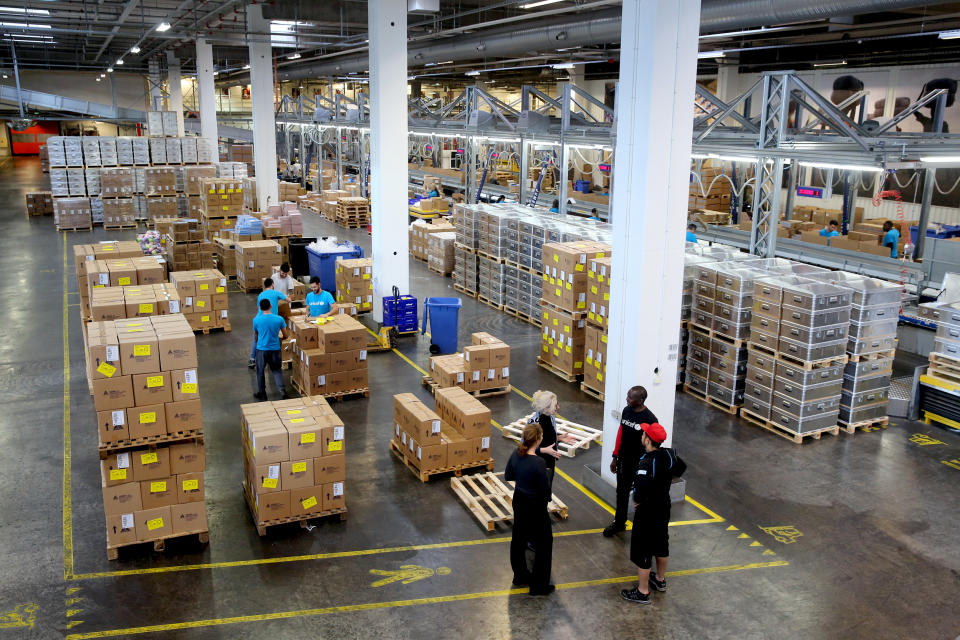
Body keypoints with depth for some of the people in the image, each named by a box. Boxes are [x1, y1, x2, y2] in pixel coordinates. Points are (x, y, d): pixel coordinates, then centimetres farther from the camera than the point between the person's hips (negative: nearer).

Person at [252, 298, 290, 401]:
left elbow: (255, 336, 6)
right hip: (275, 349, 1)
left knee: (260, 371, 16)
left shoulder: (256, 320, -9)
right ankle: (282, 390, 1)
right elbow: (286, 336, 1)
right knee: (277, 370, 16)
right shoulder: (279, 319, -8)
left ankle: (261, 394, 25)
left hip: (261, 349, -1)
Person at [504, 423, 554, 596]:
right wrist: (546, 499, -1)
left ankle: (520, 576, 39)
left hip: (519, 500, 7)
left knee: (519, 538, 22)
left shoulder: (515, 454, -8)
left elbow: (508, 476, 6)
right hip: (535, 505, -7)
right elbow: (544, 489, -21)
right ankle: (539, 586, 18)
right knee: (543, 543, 10)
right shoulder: (538, 463, -29)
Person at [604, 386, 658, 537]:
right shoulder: (626, 411, -1)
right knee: (621, 493, 19)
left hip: (640, 463, -6)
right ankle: (619, 522, 36)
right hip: (623, 461, 6)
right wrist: (615, 457, 12)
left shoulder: (649, 419, -20)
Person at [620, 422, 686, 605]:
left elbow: (641, 488, -42)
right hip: (664, 507, 8)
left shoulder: (647, 463, -31)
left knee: (642, 550, 6)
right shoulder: (669, 454, -7)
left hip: (647, 512, -8)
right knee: (661, 543, 25)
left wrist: (636, 501, -22)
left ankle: (642, 592, 17)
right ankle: (660, 579, 46)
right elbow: (681, 468, 14)